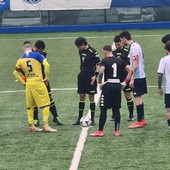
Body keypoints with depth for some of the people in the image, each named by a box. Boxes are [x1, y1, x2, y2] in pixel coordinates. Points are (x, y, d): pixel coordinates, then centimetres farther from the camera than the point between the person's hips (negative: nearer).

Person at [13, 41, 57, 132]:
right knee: (45, 104, 1)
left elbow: (15, 73, 12)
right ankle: (46, 126, -5)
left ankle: (32, 126, 17)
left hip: (28, 84, 4)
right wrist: (46, 78, -5)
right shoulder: (37, 55, -5)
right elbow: (47, 65, -15)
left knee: (30, 106, 14)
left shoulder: (20, 59, 7)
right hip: (38, 83, -4)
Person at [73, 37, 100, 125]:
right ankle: (79, 118, 14)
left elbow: (98, 64, -12)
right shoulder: (81, 51, 7)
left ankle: (92, 119, 5)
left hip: (90, 76, -6)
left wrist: (95, 75, -18)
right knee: (81, 96, 9)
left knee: (91, 97, -2)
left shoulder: (93, 52, -14)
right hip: (82, 75, 6)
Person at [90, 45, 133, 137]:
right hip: (117, 85, 5)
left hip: (108, 85, -5)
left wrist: (99, 81, -9)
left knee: (103, 109, 0)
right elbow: (130, 70, 7)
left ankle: (100, 131, 1)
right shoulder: (120, 61, 10)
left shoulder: (105, 61, -7)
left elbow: (101, 71, -23)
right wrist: (125, 82, 9)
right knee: (116, 109, 10)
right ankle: (117, 131, 11)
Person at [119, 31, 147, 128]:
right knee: (139, 98, 16)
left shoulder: (133, 47, -17)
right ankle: (142, 119, 22)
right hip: (141, 76, 10)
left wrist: (132, 79, -22)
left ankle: (140, 121, -3)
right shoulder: (135, 45, 13)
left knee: (137, 99, -6)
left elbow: (135, 65, -22)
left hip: (137, 77, -10)